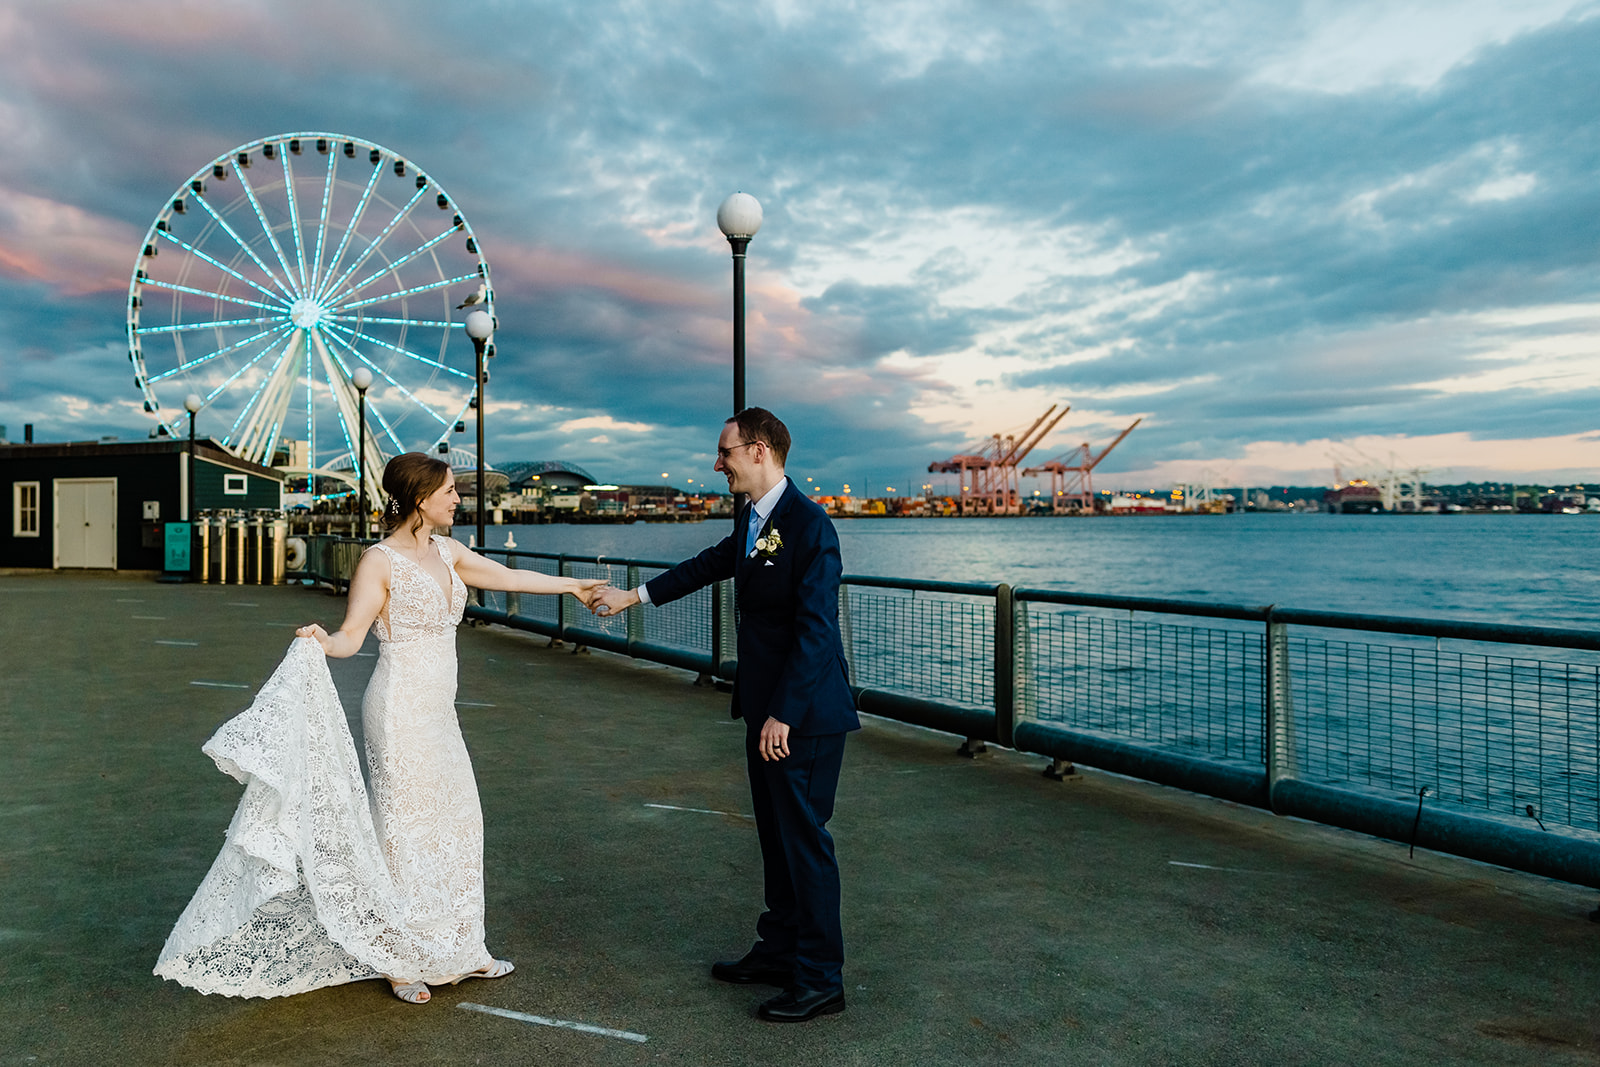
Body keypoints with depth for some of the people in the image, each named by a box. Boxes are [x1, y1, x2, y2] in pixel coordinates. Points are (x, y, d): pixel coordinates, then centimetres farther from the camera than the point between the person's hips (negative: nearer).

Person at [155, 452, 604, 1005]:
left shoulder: (446, 552, 8)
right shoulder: (380, 561, -12)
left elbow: (509, 576, 18)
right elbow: (351, 635, -15)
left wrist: (572, 585, 25)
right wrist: (320, 641, -36)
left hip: (438, 711, 8)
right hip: (401, 710, -8)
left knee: (455, 823, 14)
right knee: (403, 829, 2)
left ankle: (456, 951, 29)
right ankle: (398, 960, 18)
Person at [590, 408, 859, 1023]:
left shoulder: (808, 524, -19)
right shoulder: (752, 521, 10)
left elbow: (815, 628, -23)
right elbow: (711, 564, 26)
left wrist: (783, 713, -24)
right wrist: (634, 596, 32)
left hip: (805, 714, -10)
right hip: (767, 707, 10)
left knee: (804, 836, -1)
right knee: (777, 834, 18)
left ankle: (820, 978, 11)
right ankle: (780, 951, 33)